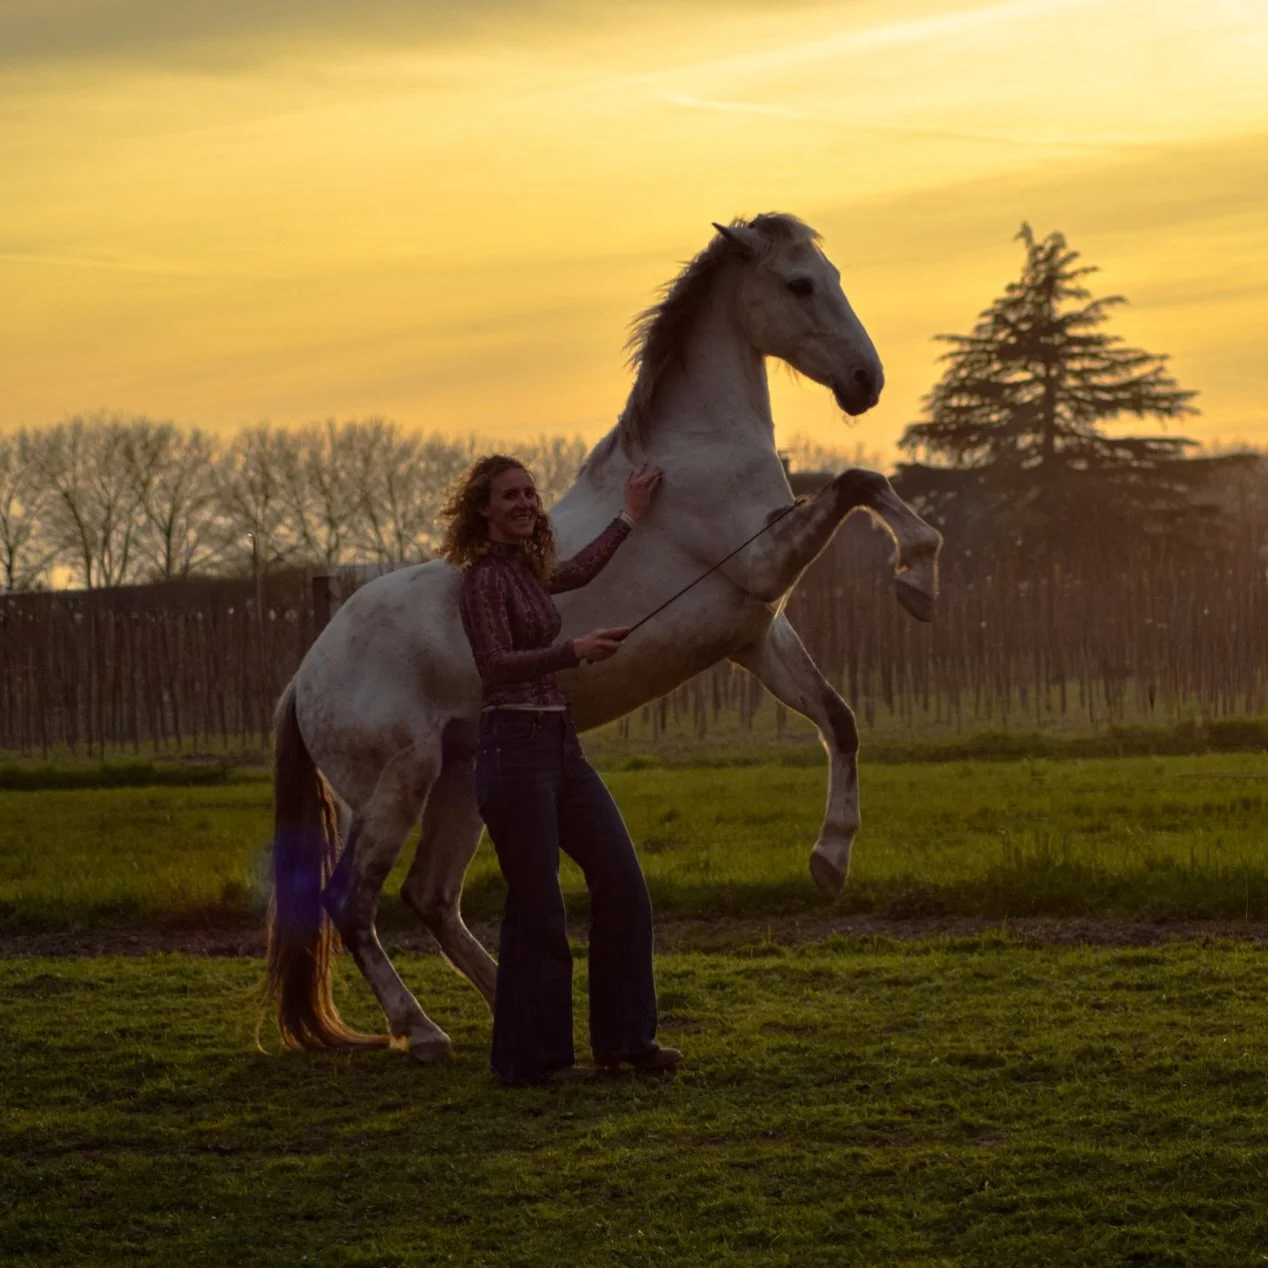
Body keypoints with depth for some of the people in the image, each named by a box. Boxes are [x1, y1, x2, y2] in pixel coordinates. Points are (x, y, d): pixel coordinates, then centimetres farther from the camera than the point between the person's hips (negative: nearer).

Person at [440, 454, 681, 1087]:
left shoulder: (526, 569, 15)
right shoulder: (485, 577, -11)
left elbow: (579, 570, 37)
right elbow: (496, 666, -23)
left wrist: (629, 516, 44)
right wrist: (575, 650, -35)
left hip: (560, 744, 9)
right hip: (515, 746, -9)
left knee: (621, 881, 7)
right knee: (537, 908, -4)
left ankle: (624, 1036, 16)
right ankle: (529, 1056, 7)